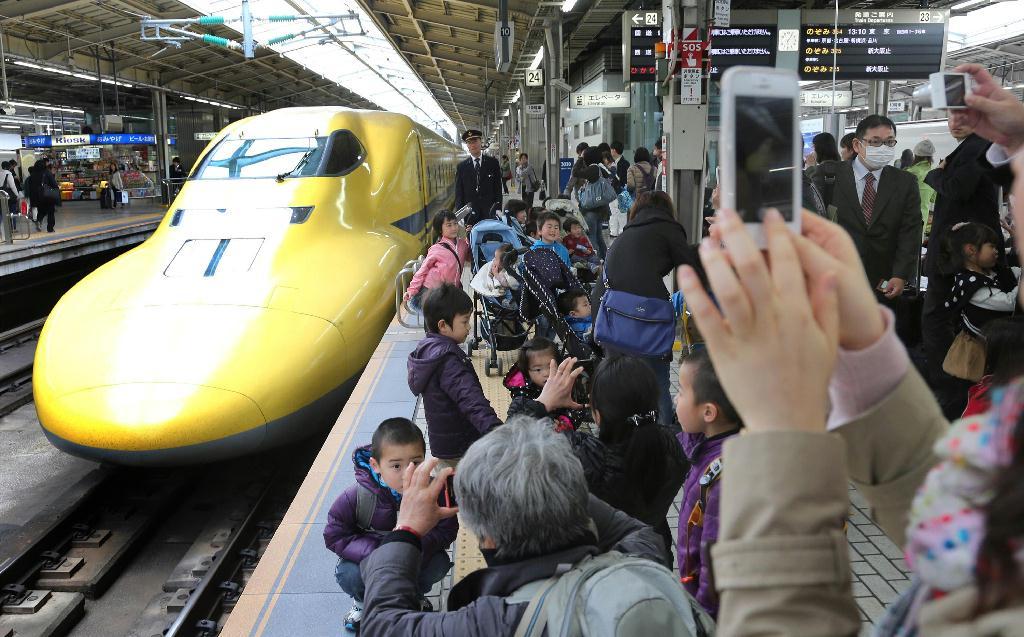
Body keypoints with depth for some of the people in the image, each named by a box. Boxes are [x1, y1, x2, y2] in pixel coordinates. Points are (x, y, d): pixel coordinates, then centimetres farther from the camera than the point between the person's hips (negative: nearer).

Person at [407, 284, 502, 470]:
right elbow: (471, 399, -42)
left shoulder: (427, 347, 3)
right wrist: (495, 430, -55)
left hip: (443, 442, 10)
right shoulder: (448, 360, -27)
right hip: (459, 449, -10)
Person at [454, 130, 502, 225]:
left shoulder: (493, 162, 5)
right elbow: (459, 192, 6)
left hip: (490, 210, 0)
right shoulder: (461, 166, 6)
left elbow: (498, 187, 6)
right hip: (470, 213, 0)